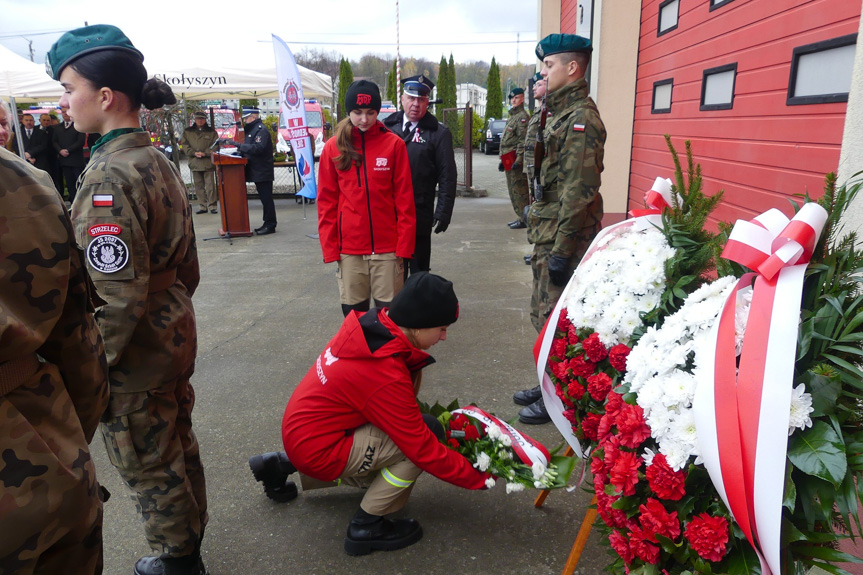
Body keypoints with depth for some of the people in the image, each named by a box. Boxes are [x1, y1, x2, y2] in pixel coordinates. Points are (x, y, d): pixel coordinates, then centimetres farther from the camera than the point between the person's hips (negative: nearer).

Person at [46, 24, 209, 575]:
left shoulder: (108, 178, -23)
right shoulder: (159, 161, 6)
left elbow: (116, 298, -25)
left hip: (135, 363, -9)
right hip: (176, 341, 9)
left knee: (150, 468, 11)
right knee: (179, 446, 23)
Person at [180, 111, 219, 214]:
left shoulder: (212, 132, 6)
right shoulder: (187, 132, 13)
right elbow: (184, 145, 7)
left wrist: (205, 153, -12)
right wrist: (194, 153, -9)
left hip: (208, 162, -3)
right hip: (194, 163, 3)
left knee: (210, 185, -5)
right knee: (198, 185, 6)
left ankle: (213, 206, 2)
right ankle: (202, 206, 12)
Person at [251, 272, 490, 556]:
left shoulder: (367, 324, -9)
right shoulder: (387, 377, -31)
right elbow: (424, 449, -22)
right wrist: (477, 478, -12)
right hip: (317, 449, -9)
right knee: (429, 433, -17)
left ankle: (285, 465, 27)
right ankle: (366, 527, -2)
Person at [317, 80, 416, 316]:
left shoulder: (394, 144, -1)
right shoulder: (333, 147, 3)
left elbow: (404, 198, -1)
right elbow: (327, 201, 4)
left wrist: (404, 243, -5)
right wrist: (330, 246, -1)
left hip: (388, 246, -1)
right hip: (349, 248, 1)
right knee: (353, 312, 8)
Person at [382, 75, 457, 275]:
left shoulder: (439, 133, -2)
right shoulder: (387, 126, 7)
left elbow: (447, 177, -4)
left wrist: (443, 212, -10)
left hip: (420, 215, -3)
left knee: (419, 271, 9)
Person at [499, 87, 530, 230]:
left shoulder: (523, 116, -9)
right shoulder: (512, 116, 23)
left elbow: (523, 140, -18)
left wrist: (518, 160, -25)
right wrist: (503, 160, 25)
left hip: (515, 158, -10)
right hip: (510, 160, 10)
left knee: (519, 190, -8)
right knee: (513, 190, 14)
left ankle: (523, 219, -4)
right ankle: (520, 217, 22)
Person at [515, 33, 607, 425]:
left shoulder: (581, 119, -16)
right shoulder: (561, 114, 16)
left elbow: (579, 191, -22)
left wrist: (562, 250, -23)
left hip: (562, 237, -10)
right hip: (547, 234, 10)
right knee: (543, 314, 18)